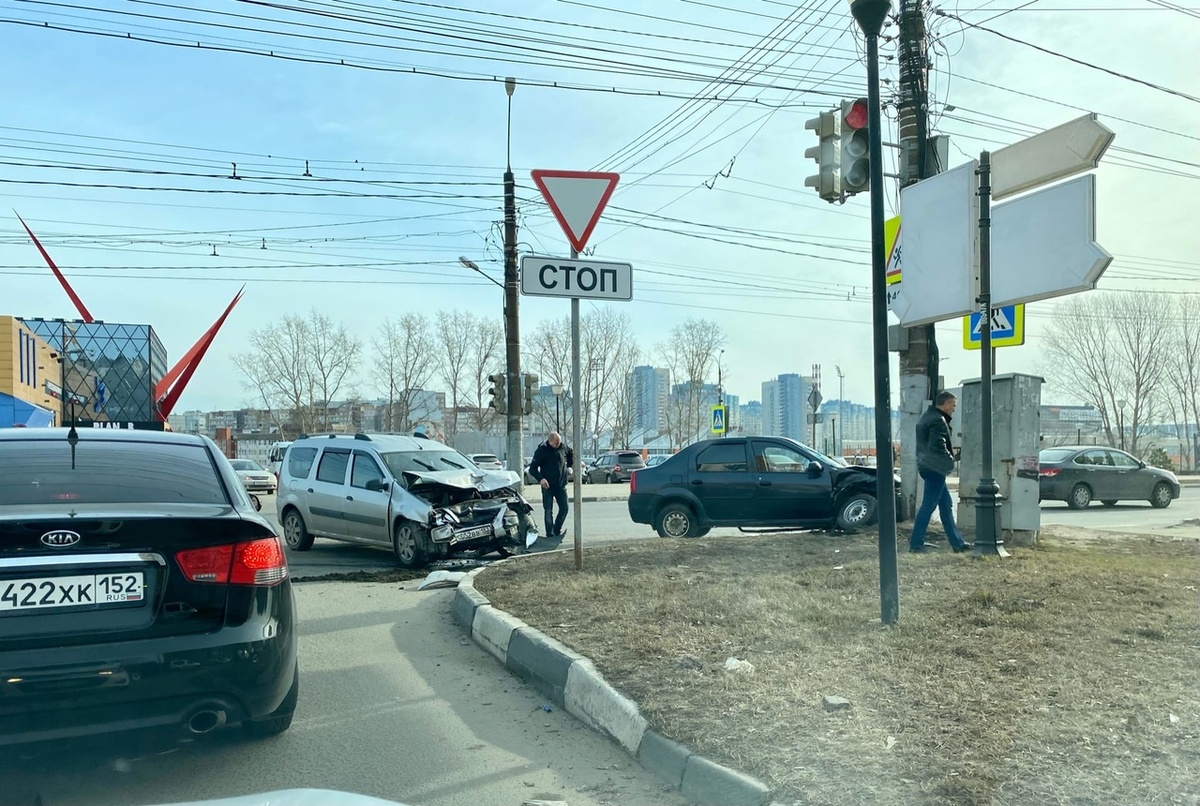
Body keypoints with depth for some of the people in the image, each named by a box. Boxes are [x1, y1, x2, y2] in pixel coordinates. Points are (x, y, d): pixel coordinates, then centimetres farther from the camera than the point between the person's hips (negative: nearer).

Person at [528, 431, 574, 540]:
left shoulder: (563, 446, -1)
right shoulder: (541, 450, -13)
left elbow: (571, 454, 24)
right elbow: (532, 468, -12)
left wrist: (570, 465, 10)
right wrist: (540, 479, -28)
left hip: (561, 485, 4)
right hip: (548, 486, -4)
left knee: (564, 508, 4)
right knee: (548, 511, 0)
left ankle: (557, 530, 22)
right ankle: (550, 535, 7)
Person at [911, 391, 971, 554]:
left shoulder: (928, 416, 15)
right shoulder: (938, 421, -17)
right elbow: (937, 446, -26)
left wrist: (948, 458, 12)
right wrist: (950, 460, -11)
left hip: (927, 466, 10)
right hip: (935, 468, -10)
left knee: (946, 505, 14)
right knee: (928, 506, -4)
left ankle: (957, 542, 20)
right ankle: (916, 544, 1)